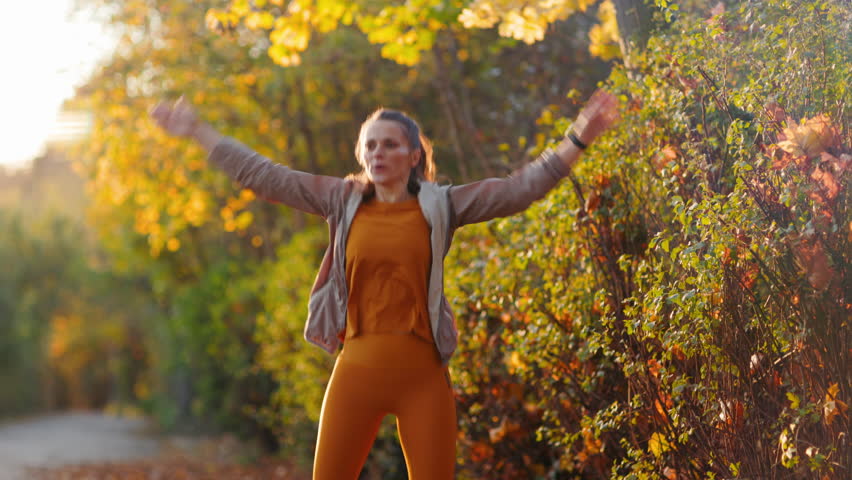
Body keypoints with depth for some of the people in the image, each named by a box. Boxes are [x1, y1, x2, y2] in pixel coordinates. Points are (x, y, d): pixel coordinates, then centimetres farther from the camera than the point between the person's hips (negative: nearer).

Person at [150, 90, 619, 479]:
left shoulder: (440, 205, 2)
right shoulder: (344, 200, 6)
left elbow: (517, 189, -3)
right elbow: (265, 177, 9)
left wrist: (577, 139, -11)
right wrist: (198, 132, 10)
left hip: (424, 373, -1)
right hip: (357, 370, 1)